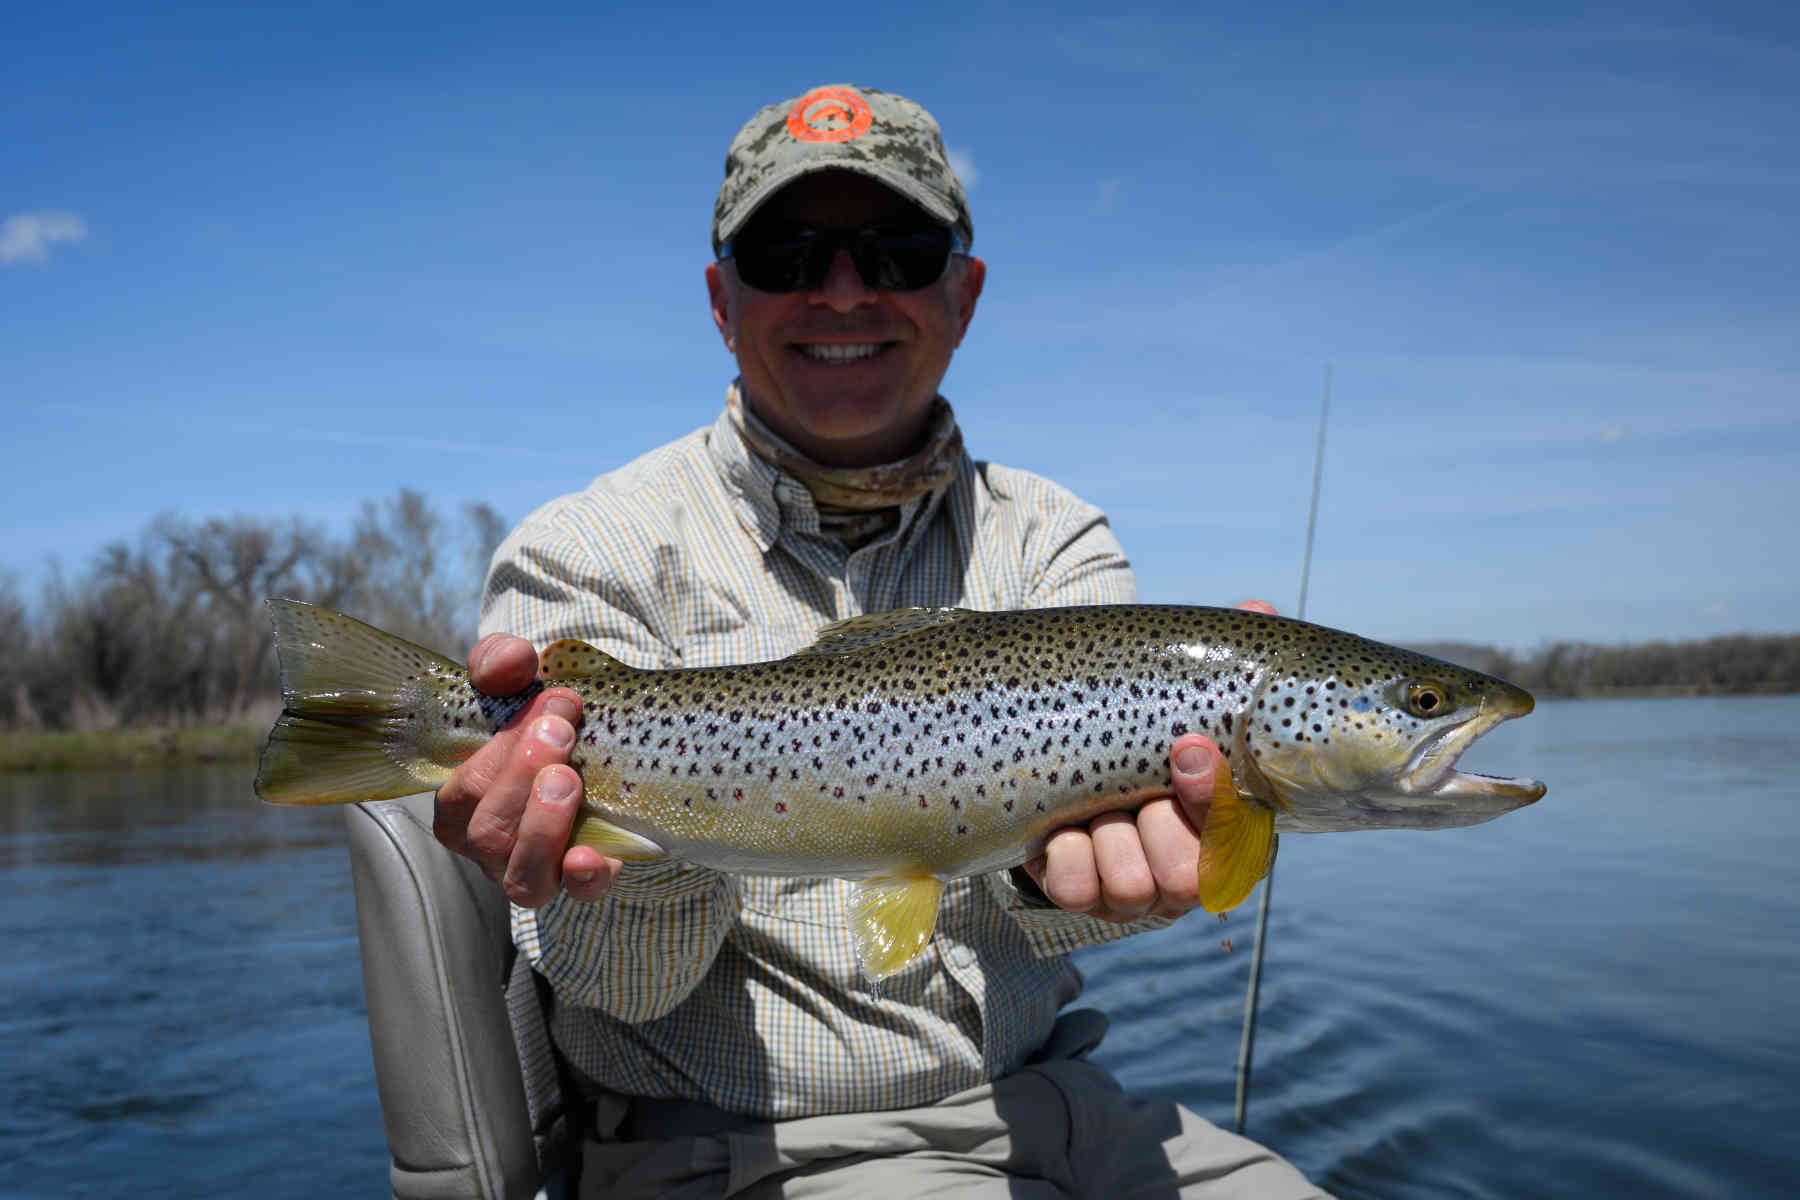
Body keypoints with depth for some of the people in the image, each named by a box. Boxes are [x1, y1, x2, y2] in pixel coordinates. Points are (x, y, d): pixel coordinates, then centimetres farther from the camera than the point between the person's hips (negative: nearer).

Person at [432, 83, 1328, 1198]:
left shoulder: (1054, 540, 3)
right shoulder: (593, 554, -6)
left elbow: (1047, 907, -11)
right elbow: (623, 977, -11)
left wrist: (1061, 843, -34)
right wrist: (651, 846, -33)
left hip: (1044, 1107, 3)